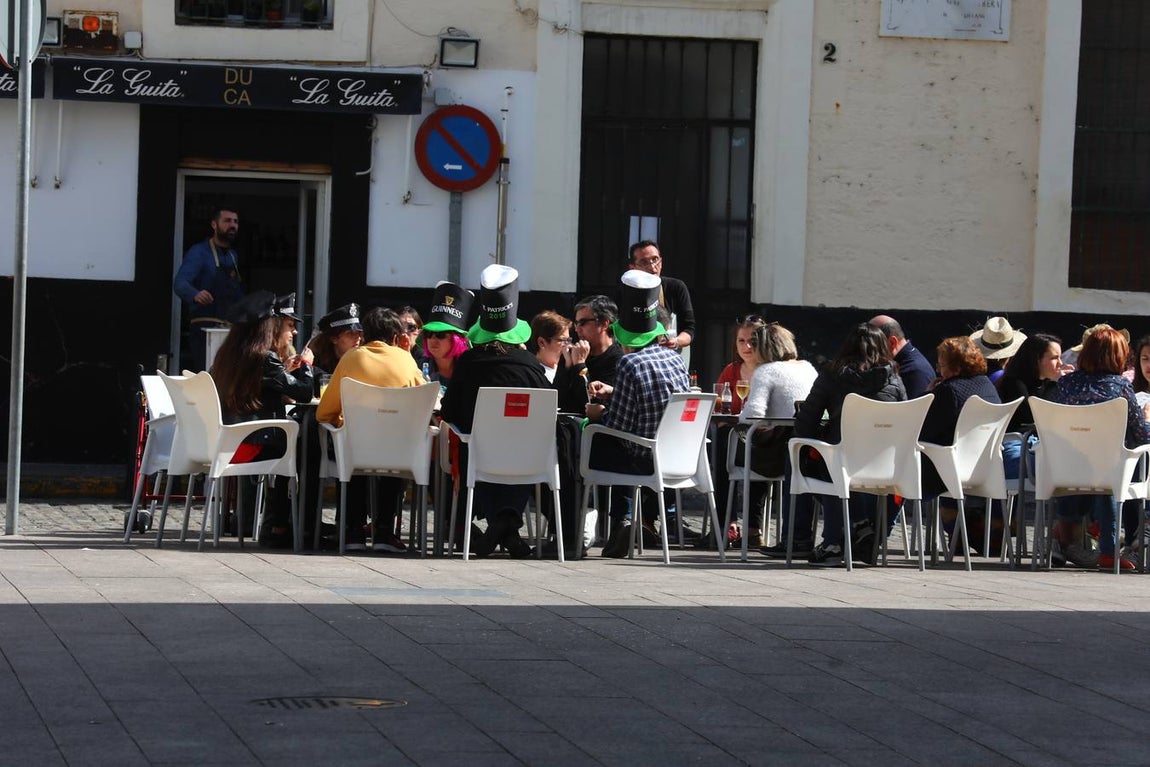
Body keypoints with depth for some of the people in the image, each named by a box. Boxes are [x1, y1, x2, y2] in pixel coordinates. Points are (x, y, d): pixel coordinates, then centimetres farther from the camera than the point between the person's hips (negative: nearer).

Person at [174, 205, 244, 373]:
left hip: (231, 327, 7)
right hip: (206, 327, -7)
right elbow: (180, 283, -20)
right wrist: (196, 294, -41)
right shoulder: (199, 252, -5)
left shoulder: (233, 256, 18)